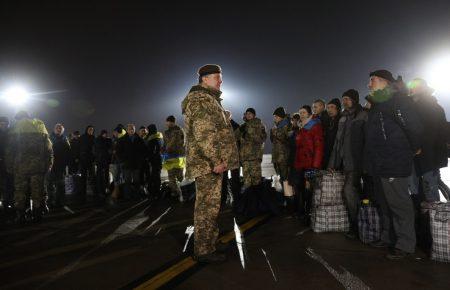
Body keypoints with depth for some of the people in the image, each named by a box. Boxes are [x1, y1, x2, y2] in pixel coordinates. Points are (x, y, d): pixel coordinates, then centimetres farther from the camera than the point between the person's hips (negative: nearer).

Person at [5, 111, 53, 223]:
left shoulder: (16, 126, 5)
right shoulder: (40, 125, 13)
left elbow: (10, 149, 0)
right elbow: (49, 148, 8)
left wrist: (9, 166, 4)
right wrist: (49, 164, 9)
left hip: (21, 163, -2)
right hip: (38, 164, 2)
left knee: (20, 190, 6)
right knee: (38, 190, 6)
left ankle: (20, 217, 8)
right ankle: (37, 216, 9)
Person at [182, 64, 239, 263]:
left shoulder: (208, 99, 22)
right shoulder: (201, 99, -12)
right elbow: (203, 134, -22)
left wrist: (218, 160, 23)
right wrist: (216, 161, -23)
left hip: (211, 163, 11)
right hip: (208, 162, -11)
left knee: (209, 205, 17)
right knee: (207, 206, -6)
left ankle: (210, 242, 29)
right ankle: (204, 251, 3)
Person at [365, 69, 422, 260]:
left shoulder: (398, 99, -10)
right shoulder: (377, 104, 20)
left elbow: (414, 127, -17)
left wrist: (414, 149, -5)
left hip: (394, 165, -10)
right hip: (379, 165, 10)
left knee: (399, 204, -3)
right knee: (384, 203, 16)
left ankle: (405, 244, 7)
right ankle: (388, 238, 28)